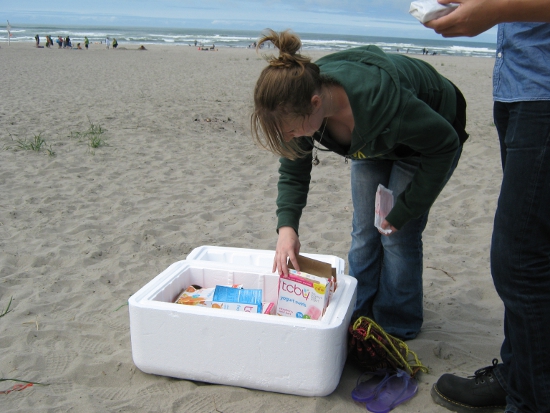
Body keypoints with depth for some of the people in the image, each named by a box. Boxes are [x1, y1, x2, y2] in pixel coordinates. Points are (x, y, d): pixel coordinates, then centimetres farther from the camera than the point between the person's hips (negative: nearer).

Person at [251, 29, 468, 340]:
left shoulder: (377, 99, -45)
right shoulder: (300, 100, -27)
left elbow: (445, 144, -29)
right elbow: (293, 171, -12)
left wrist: (405, 209, -22)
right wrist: (287, 226, -28)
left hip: (431, 137, -5)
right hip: (374, 141, 6)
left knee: (398, 236, -8)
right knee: (364, 233, 5)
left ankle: (396, 330, 10)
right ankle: (358, 318, 21)